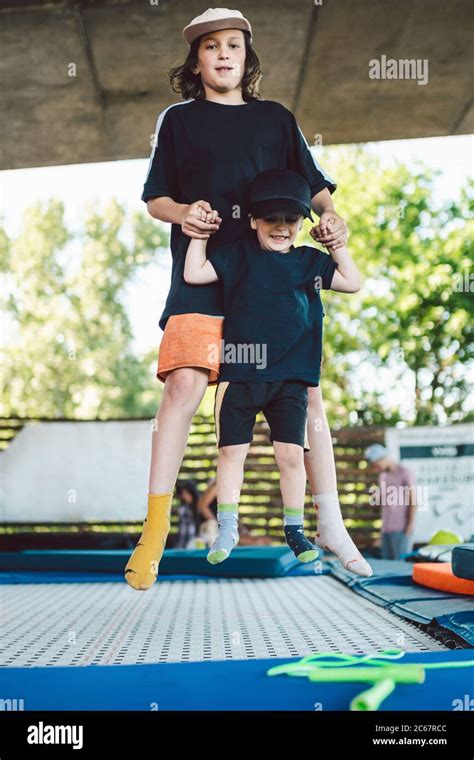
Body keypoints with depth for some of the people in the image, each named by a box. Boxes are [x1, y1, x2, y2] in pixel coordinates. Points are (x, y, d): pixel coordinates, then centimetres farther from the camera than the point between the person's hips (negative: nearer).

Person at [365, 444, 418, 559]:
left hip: (402, 529, -7)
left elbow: (413, 501, -11)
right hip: (386, 529, 7)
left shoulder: (406, 473, -8)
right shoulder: (383, 476, 16)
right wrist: (377, 497, 0)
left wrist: (410, 527, -16)